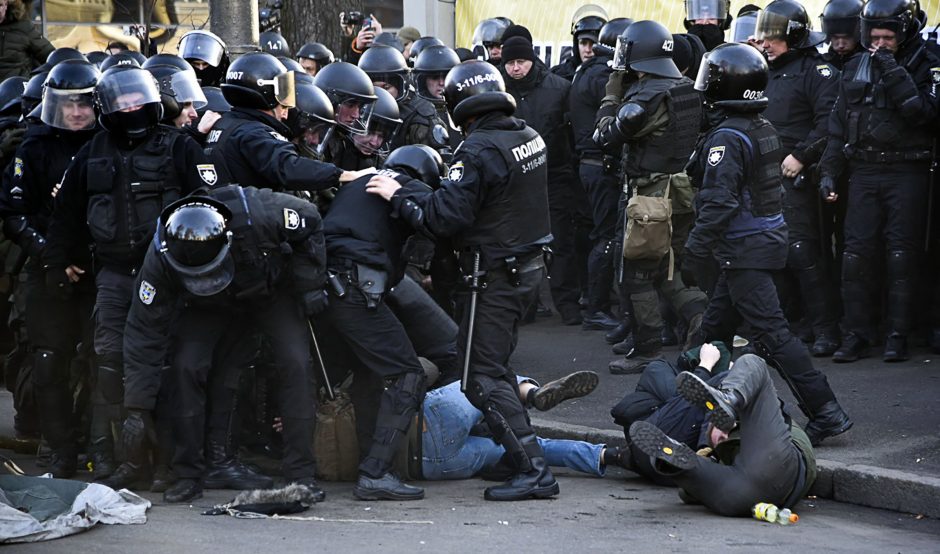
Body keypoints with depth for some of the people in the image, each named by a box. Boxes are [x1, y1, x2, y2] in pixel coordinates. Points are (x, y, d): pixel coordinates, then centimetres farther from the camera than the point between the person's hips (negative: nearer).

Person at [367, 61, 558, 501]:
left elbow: (446, 217, -24)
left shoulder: (479, 151, -21)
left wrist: (398, 197, -10)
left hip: (495, 275, -9)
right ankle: (522, 451, 30)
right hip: (530, 265, 9)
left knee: (482, 376, -5)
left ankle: (533, 470, -10)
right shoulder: (529, 137, 6)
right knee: (495, 362, 22)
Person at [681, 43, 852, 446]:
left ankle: (825, 412, -13)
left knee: (770, 331, -10)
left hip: (744, 249, -10)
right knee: (715, 326, 18)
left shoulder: (726, 138, -19)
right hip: (770, 234, 10)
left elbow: (718, 203, -24)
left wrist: (695, 254, -19)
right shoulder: (765, 129, 10)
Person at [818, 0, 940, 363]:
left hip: (907, 174, -3)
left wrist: (895, 74, -18)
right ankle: (856, 336, 3)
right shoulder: (855, 69, 13)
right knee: (856, 255, -2)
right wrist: (829, 171, 9)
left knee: (901, 257, -3)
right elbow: (838, 125, 16)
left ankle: (898, 337, 3)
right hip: (863, 173, 4)